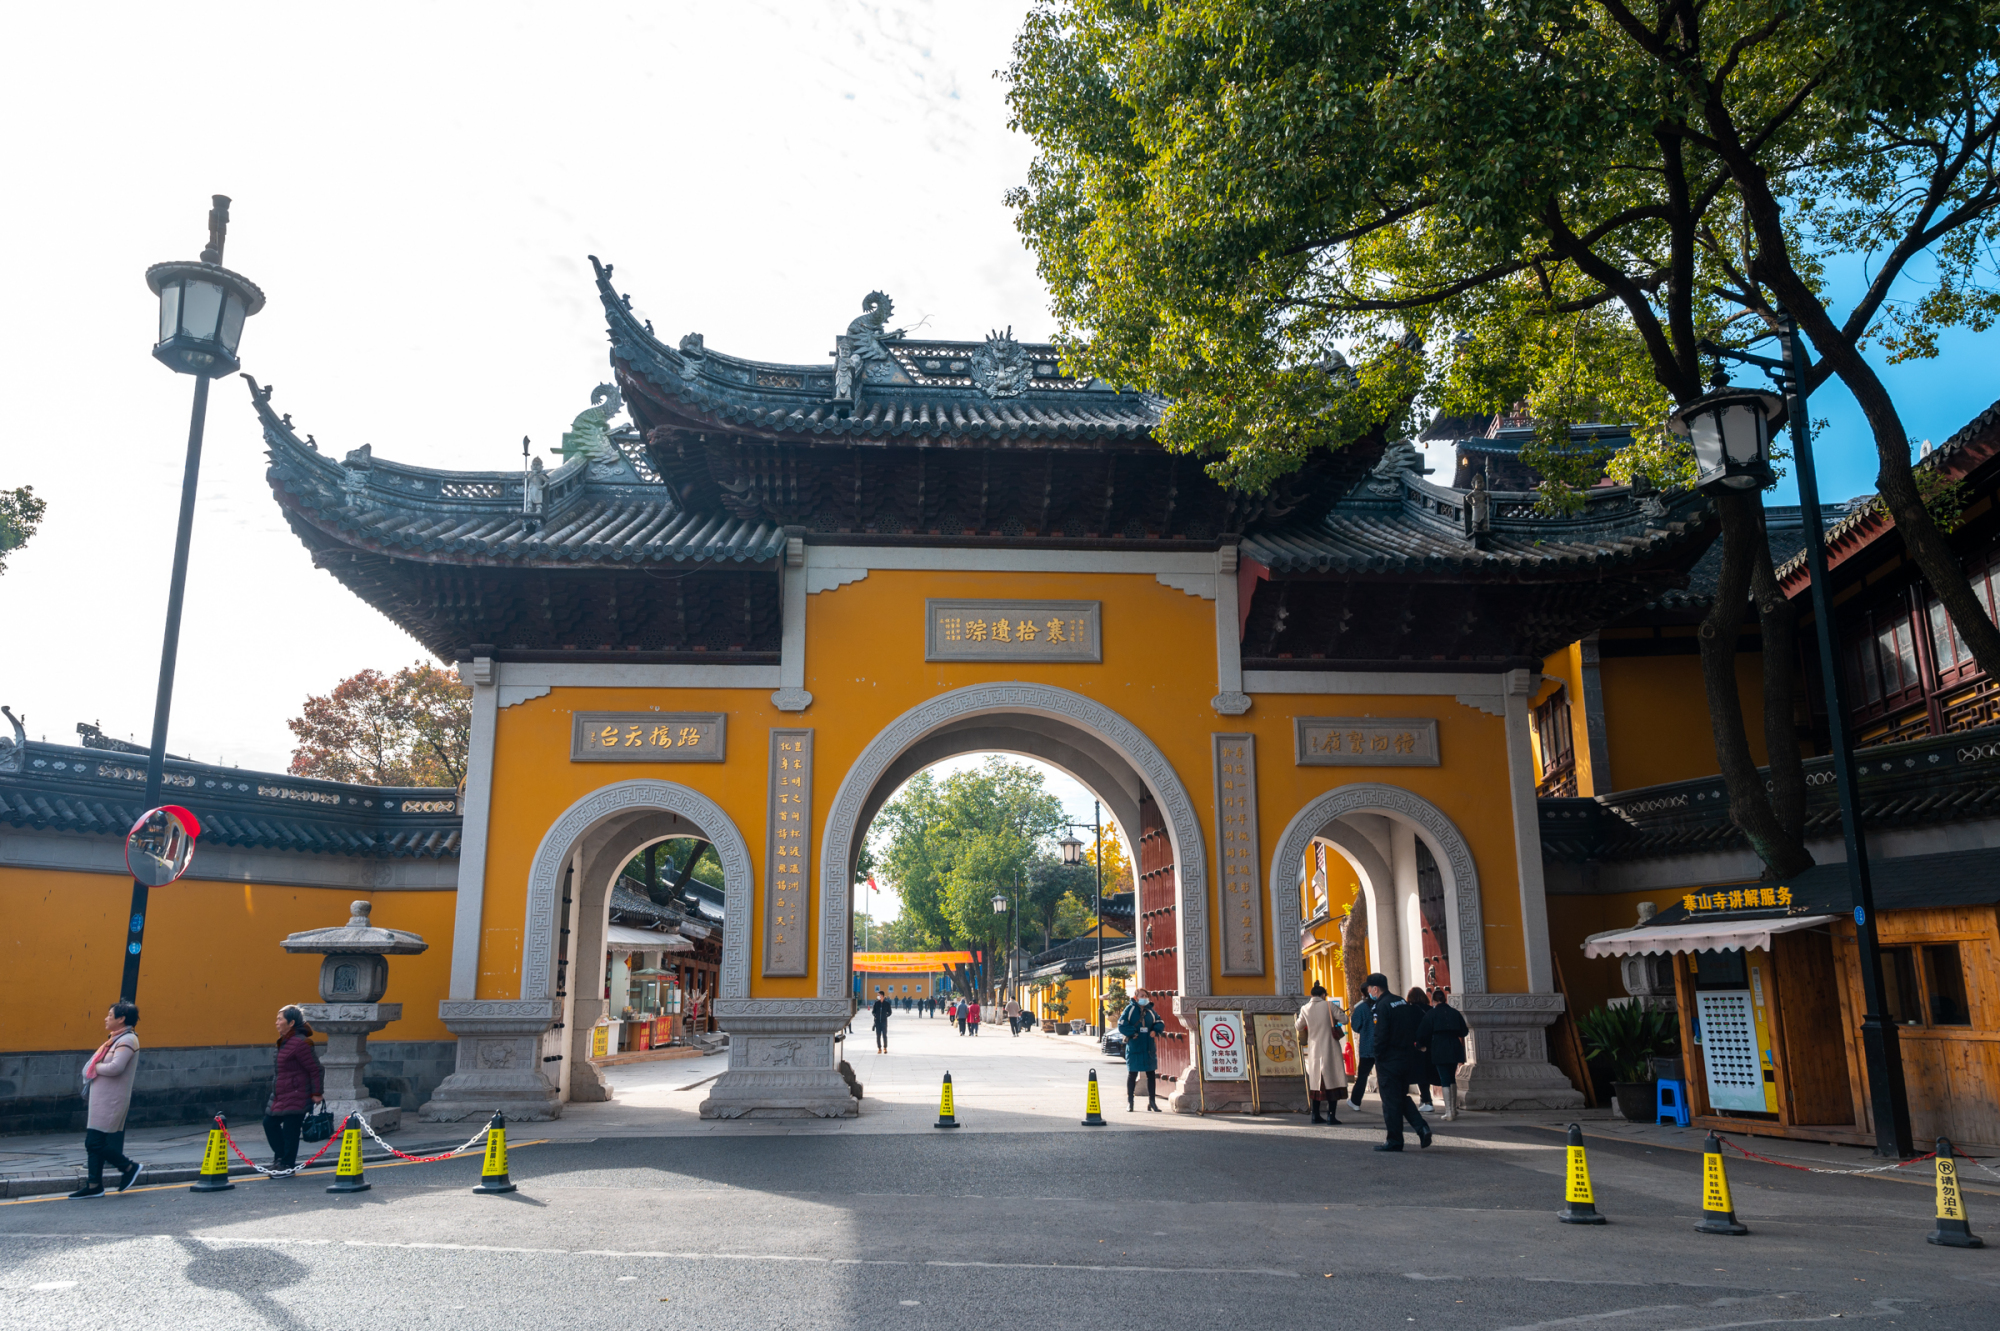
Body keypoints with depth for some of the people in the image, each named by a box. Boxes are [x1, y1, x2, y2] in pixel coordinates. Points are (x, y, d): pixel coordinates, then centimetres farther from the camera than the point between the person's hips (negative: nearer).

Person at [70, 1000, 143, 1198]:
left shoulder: (127, 1040, -14)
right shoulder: (115, 1039, 17)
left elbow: (115, 1067, -25)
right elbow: (103, 1066, 17)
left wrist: (96, 1067, -10)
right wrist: (93, 1068, -3)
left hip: (111, 1102, -10)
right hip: (101, 1099, 10)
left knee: (96, 1143, -9)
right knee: (93, 1143, 10)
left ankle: (129, 1167, 7)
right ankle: (94, 1186, 17)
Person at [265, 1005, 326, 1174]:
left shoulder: (300, 1043, -20)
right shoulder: (285, 1042, 12)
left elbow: (316, 1069, -19)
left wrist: (317, 1093, -16)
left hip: (296, 1096, -10)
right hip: (281, 1095, 10)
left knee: (290, 1130, -3)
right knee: (269, 1122, 13)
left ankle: (287, 1164, 7)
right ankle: (281, 1157, 25)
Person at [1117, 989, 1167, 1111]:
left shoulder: (1150, 1011, 8)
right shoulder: (1130, 1009, -4)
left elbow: (1160, 1023, 10)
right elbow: (1122, 1025, -10)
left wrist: (1155, 1031, -8)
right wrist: (1133, 1033, -18)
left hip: (1149, 1048, 4)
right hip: (1134, 1047, -4)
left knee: (1151, 1074, 6)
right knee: (1132, 1074, 5)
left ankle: (1152, 1102, 16)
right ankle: (1129, 1102, 15)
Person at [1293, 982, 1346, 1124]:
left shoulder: (1305, 1009, 1)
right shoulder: (1328, 1005, -6)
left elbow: (1299, 1026, 11)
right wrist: (1337, 1012, 16)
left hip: (1314, 1050, 3)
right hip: (1330, 1049, -3)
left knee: (1316, 1081, 11)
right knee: (1332, 1080, 1)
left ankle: (1315, 1115, 11)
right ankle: (1331, 1115, -4)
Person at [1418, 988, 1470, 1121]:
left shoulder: (1430, 1014, -4)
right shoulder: (1455, 1013, 5)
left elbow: (1423, 1034, -4)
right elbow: (1463, 1032, 7)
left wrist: (1421, 1045, 13)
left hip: (1439, 1051, -4)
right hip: (1454, 1049, 4)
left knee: (1444, 1080, -1)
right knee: (1452, 1078, 19)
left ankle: (1449, 1112, -5)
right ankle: (1454, 1109, 23)